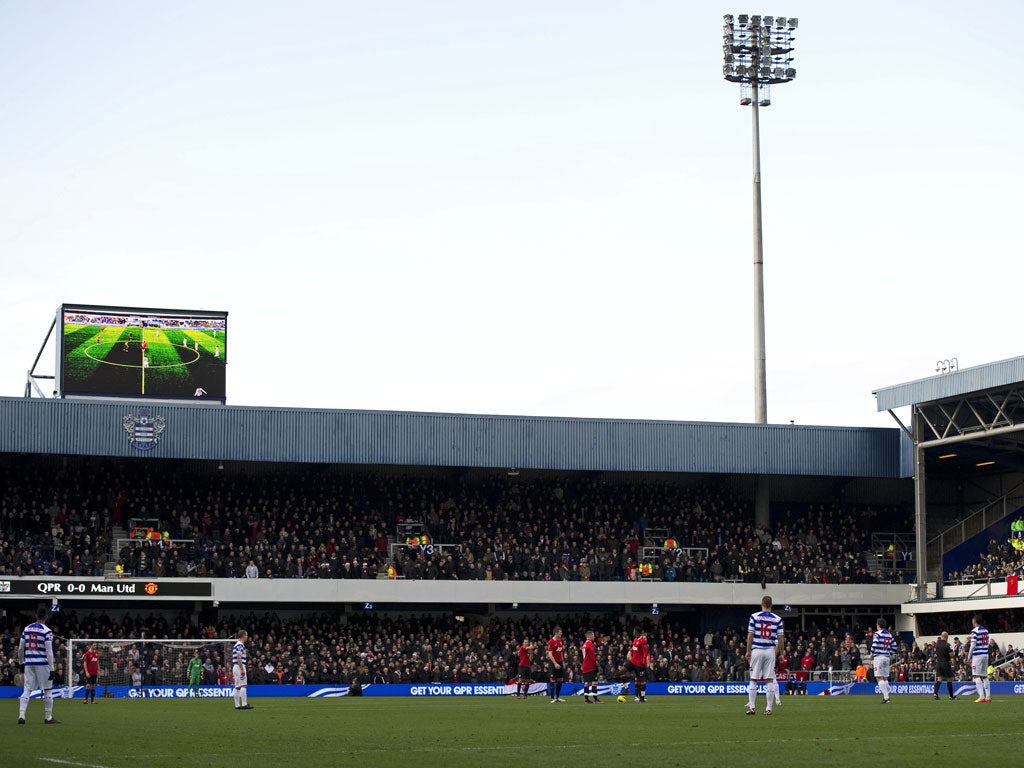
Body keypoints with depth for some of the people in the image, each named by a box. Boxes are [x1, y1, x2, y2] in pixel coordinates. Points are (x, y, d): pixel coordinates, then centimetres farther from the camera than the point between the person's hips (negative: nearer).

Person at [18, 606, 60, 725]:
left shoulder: (26, 629, 7)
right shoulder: (47, 631, -9)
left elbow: (20, 648, 11)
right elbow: (49, 652, -12)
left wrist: (21, 661, 27)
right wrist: (51, 669, -10)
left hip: (29, 663, 5)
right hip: (43, 663, -5)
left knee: (27, 690, 6)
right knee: (48, 690, 6)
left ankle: (21, 716, -7)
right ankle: (48, 718, 8)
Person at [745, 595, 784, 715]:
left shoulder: (754, 616, -3)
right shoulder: (777, 619, 1)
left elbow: (750, 636, -4)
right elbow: (780, 638, 0)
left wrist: (748, 651, 3)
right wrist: (782, 653, 10)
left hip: (757, 650, -1)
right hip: (770, 651, 1)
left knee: (753, 680, 5)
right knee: (769, 680, 3)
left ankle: (752, 707, 1)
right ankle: (768, 708, 2)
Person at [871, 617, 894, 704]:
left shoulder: (877, 634, -8)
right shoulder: (889, 634, 12)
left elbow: (874, 645, -16)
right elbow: (893, 646, 12)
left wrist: (872, 655, -2)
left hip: (878, 657, -7)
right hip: (887, 657, 7)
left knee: (879, 678, -6)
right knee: (885, 678, 14)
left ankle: (886, 697, -15)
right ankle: (886, 696, 10)